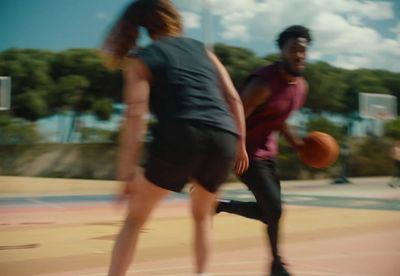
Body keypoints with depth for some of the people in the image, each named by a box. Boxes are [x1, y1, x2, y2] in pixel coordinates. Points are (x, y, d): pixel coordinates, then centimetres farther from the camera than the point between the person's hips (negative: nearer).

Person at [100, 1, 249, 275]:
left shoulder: (140, 59, 12)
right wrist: (240, 145, 27)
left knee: (135, 218, 12)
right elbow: (234, 100, 18)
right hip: (224, 139, 4)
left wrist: (128, 173, -5)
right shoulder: (203, 50, 24)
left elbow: (136, 117, -2)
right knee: (202, 215, 28)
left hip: (179, 138, -3)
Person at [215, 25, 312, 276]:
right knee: (274, 209, -10)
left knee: (269, 211, 11)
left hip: (267, 152, 9)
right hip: (247, 152, -9)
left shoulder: (302, 86, 4)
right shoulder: (264, 82, -25)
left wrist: (297, 143, 10)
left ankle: (220, 206, 30)